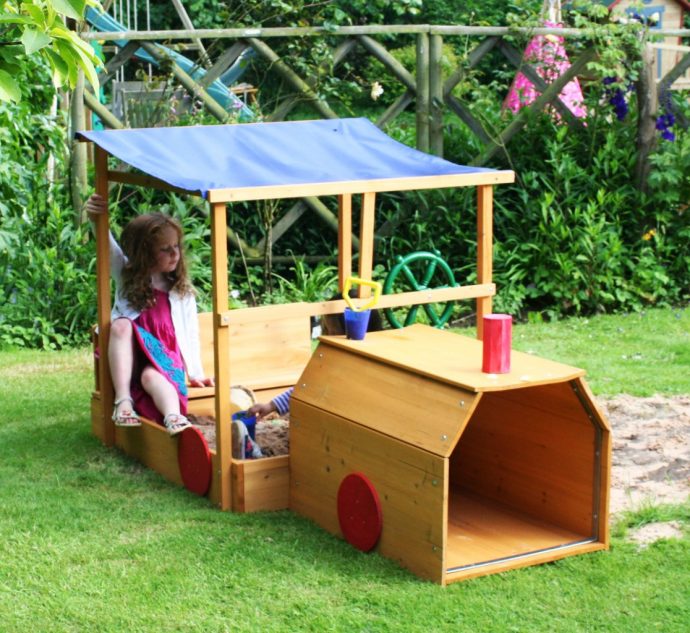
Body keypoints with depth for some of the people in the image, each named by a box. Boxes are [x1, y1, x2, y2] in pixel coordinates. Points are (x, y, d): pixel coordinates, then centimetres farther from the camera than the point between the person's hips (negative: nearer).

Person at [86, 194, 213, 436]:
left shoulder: (182, 291, 11)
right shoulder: (127, 275, 10)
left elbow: (190, 334, 9)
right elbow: (108, 247, -6)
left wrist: (196, 374, 0)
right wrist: (96, 220, -25)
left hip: (166, 360, -1)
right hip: (130, 359, 1)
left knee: (151, 375, -36)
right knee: (121, 324, -30)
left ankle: (173, 416, -69)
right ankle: (123, 401, -40)